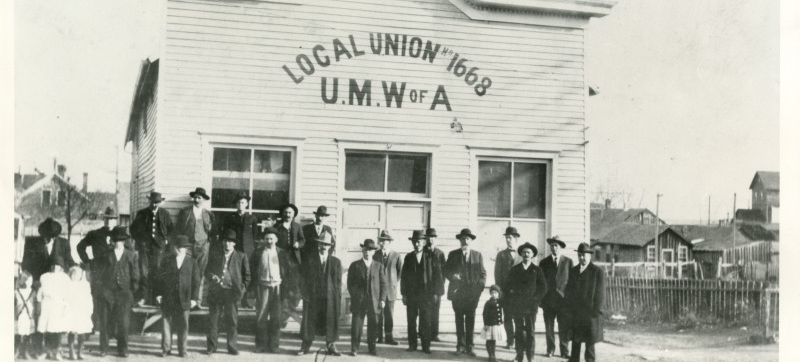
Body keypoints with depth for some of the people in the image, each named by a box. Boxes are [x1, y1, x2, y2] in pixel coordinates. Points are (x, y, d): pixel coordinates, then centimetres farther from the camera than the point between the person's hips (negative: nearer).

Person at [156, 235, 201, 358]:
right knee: (166, 323, 0)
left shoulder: (191, 262, 6)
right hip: (167, 298, 0)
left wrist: (194, 298, -1)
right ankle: (166, 349, 8)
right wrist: (158, 293, -2)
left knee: (183, 325, 1)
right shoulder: (166, 260, 7)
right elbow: (160, 278, 6)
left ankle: (182, 350, 9)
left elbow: (196, 281, 6)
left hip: (184, 299, 0)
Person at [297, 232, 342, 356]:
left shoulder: (336, 262, 7)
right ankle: (305, 346, 12)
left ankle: (331, 347, 12)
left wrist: (338, 297, -2)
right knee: (309, 321, 3)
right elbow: (305, 279, 4)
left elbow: (338, 281, 5)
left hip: (330, 297, 0)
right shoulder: (309, 260, 6)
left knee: (331, 321, 2)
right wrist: (305, 295, -4)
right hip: (312, 297, 0)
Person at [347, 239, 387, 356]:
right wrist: (355, 296, -4)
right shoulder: (355, 265, 5)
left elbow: (383, 283, 8)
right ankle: (354, 348, 6)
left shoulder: (378, 266, 9)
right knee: (356, 325, -2)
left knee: (373, 326, 5)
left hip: (374, 302, 1)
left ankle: (372, 347, 16)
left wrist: (382, 299, 0)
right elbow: (350, 284, 5)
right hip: (358, 302, -1)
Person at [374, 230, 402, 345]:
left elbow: (401, 271, 11)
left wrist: (394, 282, 9)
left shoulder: (396, 256, 0)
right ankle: (379, 337, 6)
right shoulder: (375, 255, 0)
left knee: (389, 315, 3)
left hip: (390, 289, 0)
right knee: (378, 314, 0)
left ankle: (389, 337, 8)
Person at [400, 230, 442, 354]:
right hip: (411, 295, 2)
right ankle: (412, 345, 11)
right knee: (411, 321, 3)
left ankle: (426, 346, 4)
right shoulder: (408, 257, 8)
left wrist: (435, 293, -2)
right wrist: (403, 294, 3)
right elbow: (403, 276, 9)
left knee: (426, 322, -2)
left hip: (426, 295, -2)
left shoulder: (430, 257, 2)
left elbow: (437, 275, 2)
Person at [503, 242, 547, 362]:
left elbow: (543, 288, 5)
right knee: (519, 331, 2)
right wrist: (511, 301, 2)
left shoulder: (537, 270, 5)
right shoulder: (514, 269, 10)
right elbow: (507, 286, 10)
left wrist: (535, 299, -3)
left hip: (531, 306, -1)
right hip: (517, 306, 1)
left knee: (530, 332, -3)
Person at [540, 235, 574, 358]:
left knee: (564, 328, -1)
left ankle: (564, 351, 7)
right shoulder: (544, 262, 8)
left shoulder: (568, 261, 6)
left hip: (563, 299, -1)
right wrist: (540, 299, 1)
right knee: (549, 327, 5)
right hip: (548, 300, 1)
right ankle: (550, 350, 16)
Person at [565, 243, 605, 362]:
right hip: (574, 314, 4)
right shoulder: (573, 271, 12)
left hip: (590, 314, -4)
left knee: (590, 343, 1)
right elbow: (568, 292, 13)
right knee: (575, 343, 7)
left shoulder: (598, 272, -4)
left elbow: (600, 294, -6)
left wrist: (597, 312, -11)